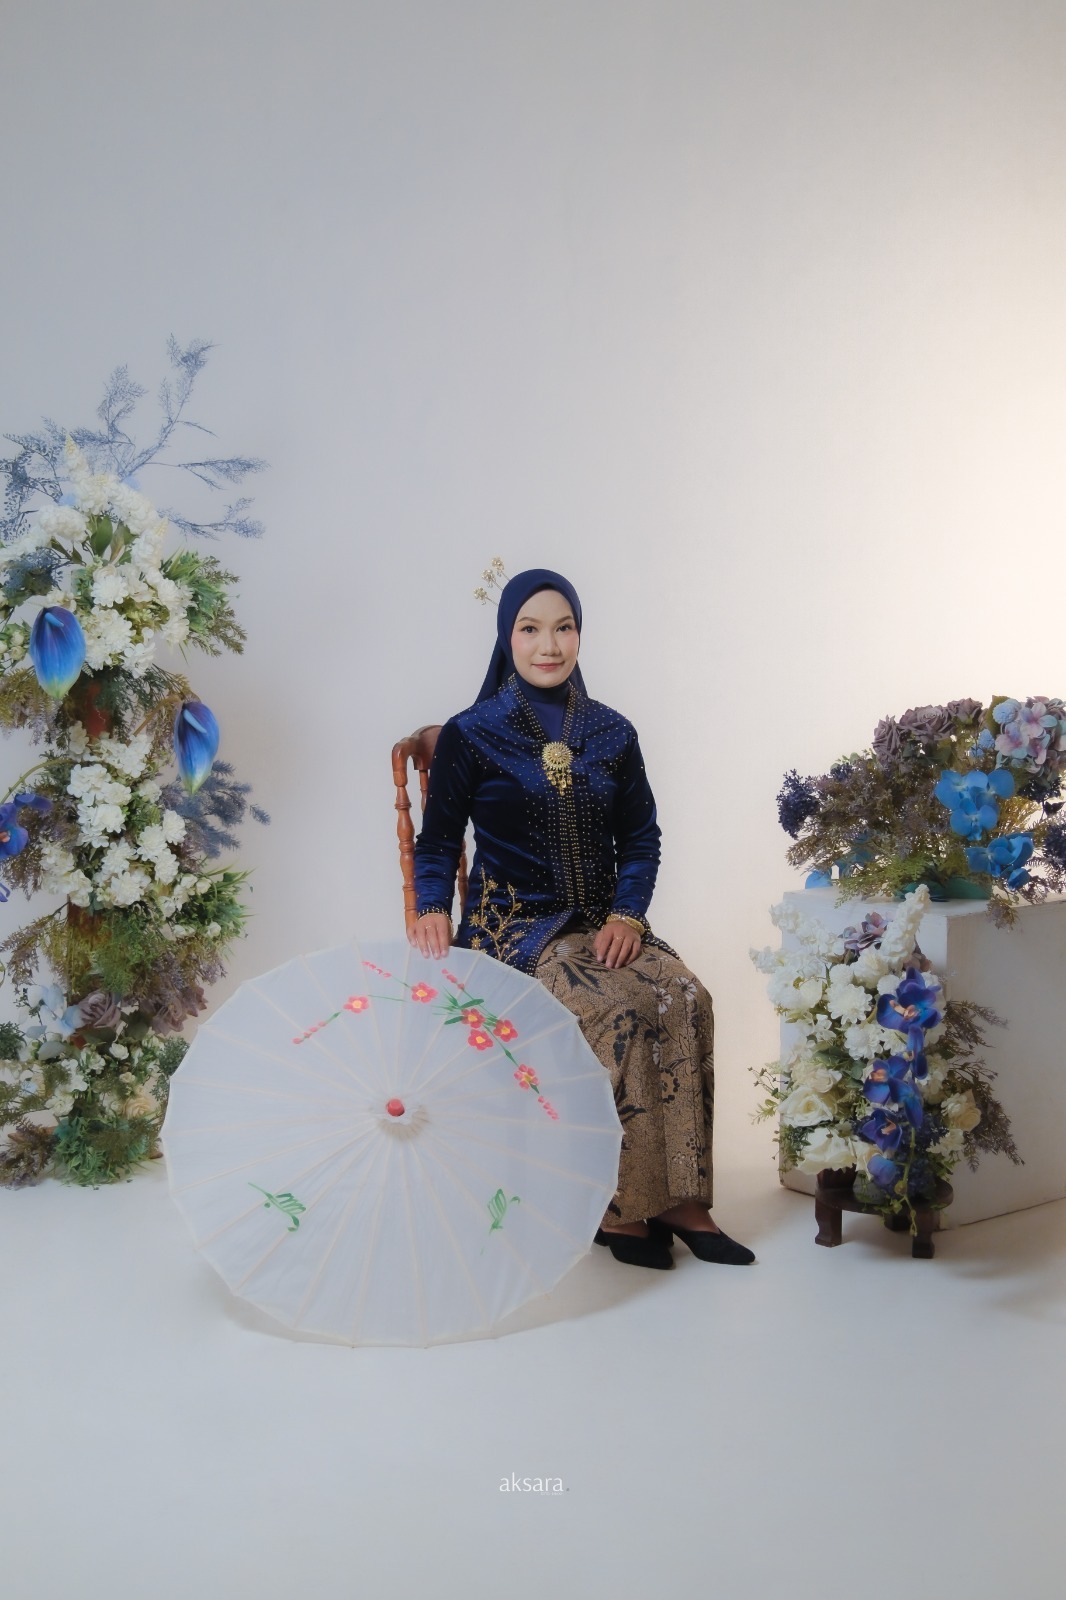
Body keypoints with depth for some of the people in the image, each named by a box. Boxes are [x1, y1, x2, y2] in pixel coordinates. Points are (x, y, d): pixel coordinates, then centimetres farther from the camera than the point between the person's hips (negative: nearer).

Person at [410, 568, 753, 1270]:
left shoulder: (612, 733, 11)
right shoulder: (470, 735, 1)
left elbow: (641, 838, 13)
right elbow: (438, 841, 4)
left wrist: (627, 914, -4)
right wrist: (433, 909, -15)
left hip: (604, 921, 4)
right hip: (514, 925, -4)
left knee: (687, 998, -26)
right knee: (619, 1009, -32)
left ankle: (679, 1199, -22)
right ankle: (618, 1208, -23)